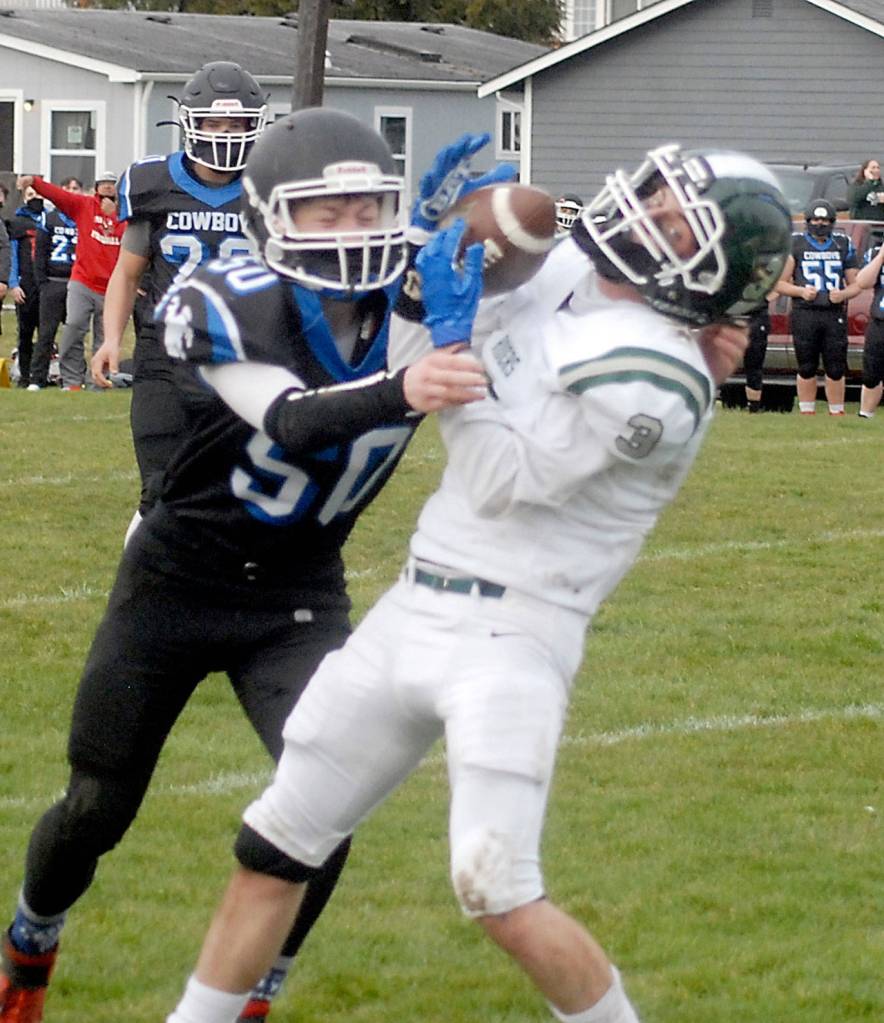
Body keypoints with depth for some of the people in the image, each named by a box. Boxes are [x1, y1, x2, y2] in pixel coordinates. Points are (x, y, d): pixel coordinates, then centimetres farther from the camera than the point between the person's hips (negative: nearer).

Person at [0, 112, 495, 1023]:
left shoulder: (418, 306, -13)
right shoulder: (223, 307, -25)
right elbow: (294, 423, -39)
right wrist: (401, 394, -58)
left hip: (301, 596, 2)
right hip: (179, 581, -2)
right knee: (97, 808, 8)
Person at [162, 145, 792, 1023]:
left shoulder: (647, 381, -19)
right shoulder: (563, 271, 4)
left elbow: (505, 482, -17)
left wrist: (452, 337, -16)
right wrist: (449, 224, 6)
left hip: (510, 633, -8)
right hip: (416, 610, 8)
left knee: (496, 892, -18)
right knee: (273, 846, 13)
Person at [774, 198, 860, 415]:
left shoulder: (843, 245, 10)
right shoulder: (795, 244, 3)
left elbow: (855, 284, 13)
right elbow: (780, 283, 4)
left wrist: (843, 294, -9)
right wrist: (801, 291, -14)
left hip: (835, 314, 1)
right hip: (805, 314, -1)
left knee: (836, 369, 2)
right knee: (807, 369, 4)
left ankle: (837, 413, 11)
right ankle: (807, 413, 13)